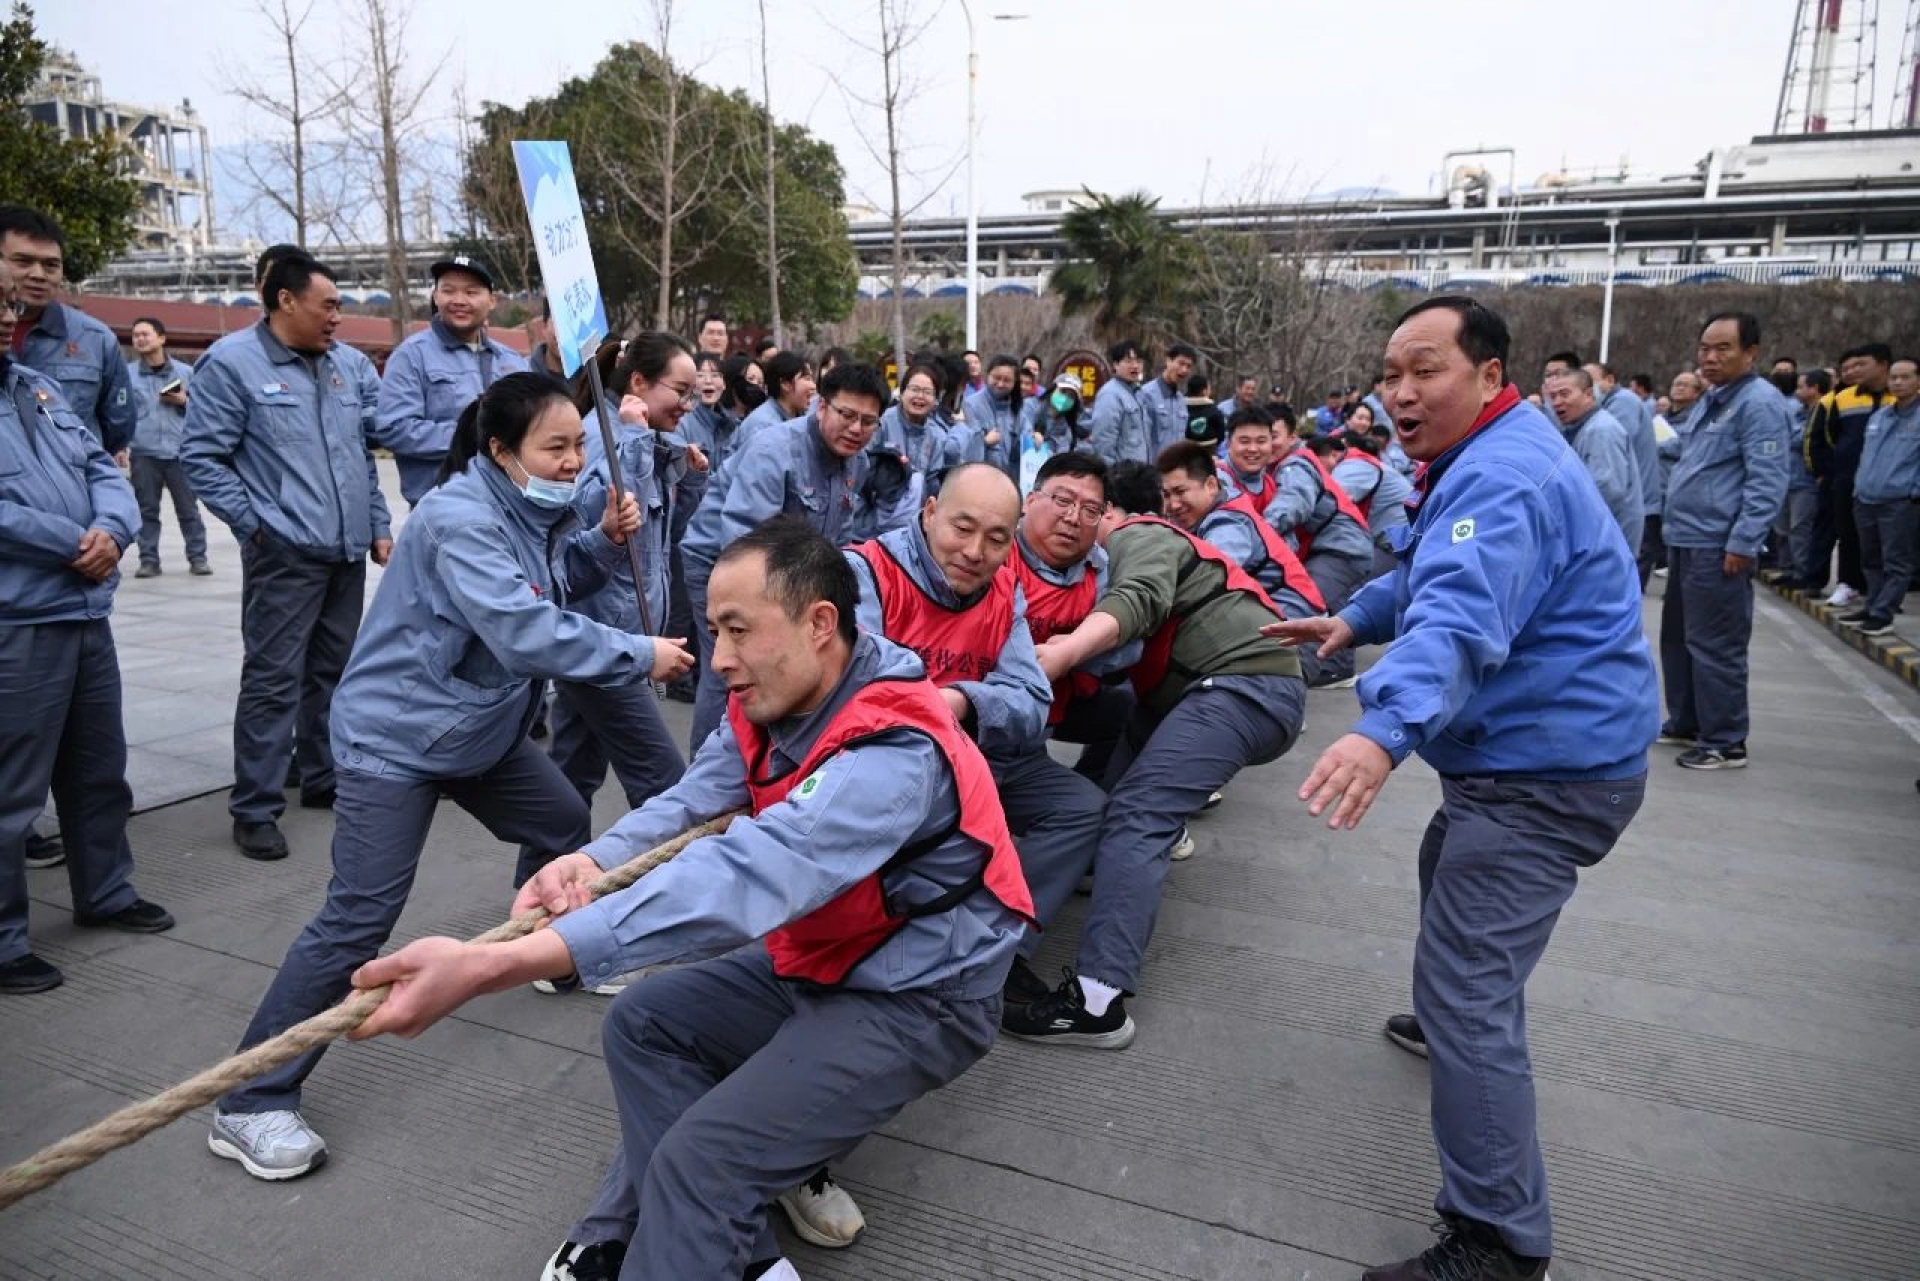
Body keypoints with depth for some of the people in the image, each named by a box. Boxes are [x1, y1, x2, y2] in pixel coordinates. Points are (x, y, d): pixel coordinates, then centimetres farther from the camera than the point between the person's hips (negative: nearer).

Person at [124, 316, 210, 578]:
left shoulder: (185, 371, 6)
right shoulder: (127, 373, 5)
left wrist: (184, 402, -8)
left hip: (181, 451, 0)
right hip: (143, 452, 0)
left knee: (188, 508, 3)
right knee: (147, 509, 5)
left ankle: (198, 557, 11)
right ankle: (149, 560, 11)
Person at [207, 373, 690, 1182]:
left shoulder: (534, 509, 2)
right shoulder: (460, 518, -27)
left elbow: (554, 587, 11)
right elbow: (525, 632, -35)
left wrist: (602, 540, -7)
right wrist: (641, 656, -27)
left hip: (484, 729, 9)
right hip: (397, 735, -9)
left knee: (563, 825, 19)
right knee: (359, 919, -12)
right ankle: (251, 1105, 0)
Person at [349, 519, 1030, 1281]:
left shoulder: (894, 755, -33)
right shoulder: (776, 701, -3)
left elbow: (741, 880, -43)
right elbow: (693, 803, -10)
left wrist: (492, 967, -49)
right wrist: (589, 863, -34)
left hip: (916, 998, -9)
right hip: (820, 960, 9)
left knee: (698, 1160, -17)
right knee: (642, 1025, 7)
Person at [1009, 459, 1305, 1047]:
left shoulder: (1139, 535, 2)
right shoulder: (1156, 540, 33)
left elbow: (1140, 599, -21)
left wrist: (1066, 651, -36)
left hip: (1246, 682, -10)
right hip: (1242, 688, 10)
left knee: (1137, 813, -22)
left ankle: (1097, 1001, -30)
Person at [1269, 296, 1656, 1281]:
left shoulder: (1501, 478, -23)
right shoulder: (1482, 459, 13)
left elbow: (1459, 622, -41)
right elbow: (1431, 574, 27)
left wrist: (1384, 729, -55)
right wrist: (1354, 618, 13)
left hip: (1545, 770, -11)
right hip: (1533, 751, 11)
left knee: (1466, 993, -13)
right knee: (1450, 869, 33)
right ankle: (1458, 1027, 56)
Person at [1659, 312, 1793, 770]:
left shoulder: (1759, 402, -13)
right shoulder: (1712, 400, 17)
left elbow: (1767, 482, -19)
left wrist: (1743, 542, -23)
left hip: (1719, 548, -10)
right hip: (1686, 541, 10)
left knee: (1714, 646, -4)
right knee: (1677, 637, 17)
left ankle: (1726, 742, 5)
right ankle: (1686, 723, 29)